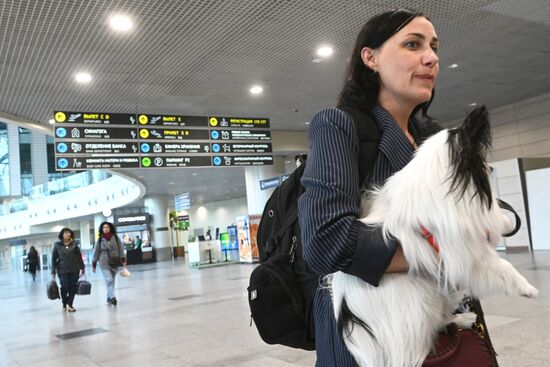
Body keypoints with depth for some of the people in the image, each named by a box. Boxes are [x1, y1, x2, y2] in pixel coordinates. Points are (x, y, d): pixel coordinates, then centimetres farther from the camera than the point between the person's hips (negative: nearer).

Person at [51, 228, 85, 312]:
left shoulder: (74, 244, 4)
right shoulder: (57, 245, -1)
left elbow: (79, 256, 8)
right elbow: (54, 259, 1)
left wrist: (82, 267, 8)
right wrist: (53, 272, -1)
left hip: (74, 270, 2)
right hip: (62, 270, -2)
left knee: (73, 287, -1)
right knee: (65, 287, -4)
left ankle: (69, 305, 8)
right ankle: (64, 305, 19)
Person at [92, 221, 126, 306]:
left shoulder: (116, 238, 2)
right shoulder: (100, 240, 2)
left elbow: (120, 249, 3)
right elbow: (96, 252, 5)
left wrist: (123, 260, -5)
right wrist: (94, 264, 5)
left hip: (115, 263, 2)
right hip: (104, 263, -2)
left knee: (111, 281, 9)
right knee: (109, 280, -15)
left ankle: (109, 297, 22)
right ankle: (112, 297, -22)